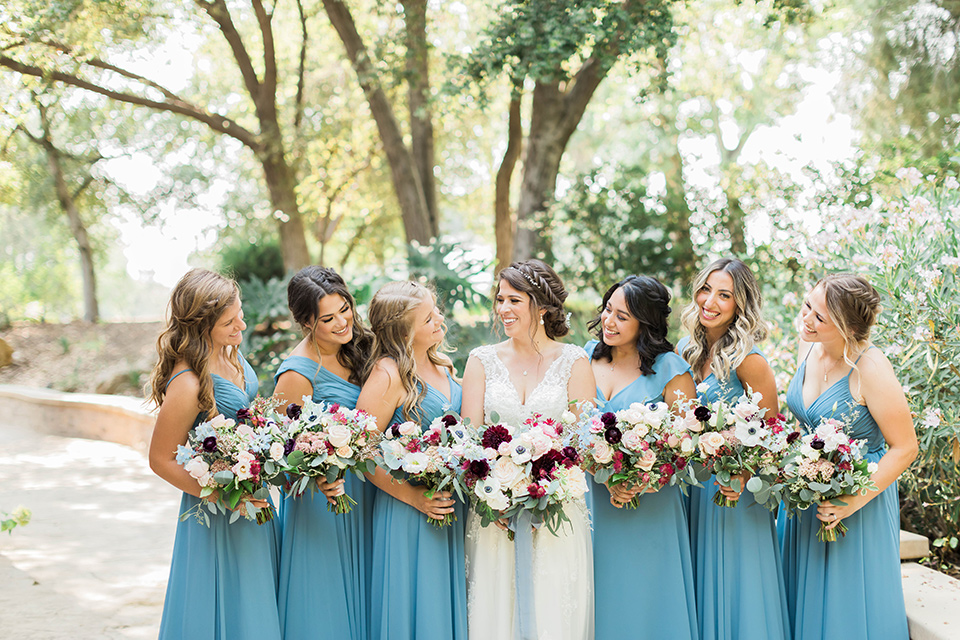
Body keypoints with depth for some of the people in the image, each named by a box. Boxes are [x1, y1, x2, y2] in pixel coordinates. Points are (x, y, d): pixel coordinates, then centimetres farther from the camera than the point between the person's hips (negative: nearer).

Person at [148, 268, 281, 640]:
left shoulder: (228, 352, -2)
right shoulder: (187, 384, -27)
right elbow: (161, 460, -16)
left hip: (251, 495, 8)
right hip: (217, 515, -8)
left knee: (257, 604, 19)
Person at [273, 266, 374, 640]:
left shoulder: (354, 352, 3)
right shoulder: (298, 373, -20)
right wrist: (318, 479, -30)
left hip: (359, 496, 7)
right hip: (321, 502, -7)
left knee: (356, 595, 16)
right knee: (323, 609, 2)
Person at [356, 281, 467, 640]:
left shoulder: (441, 366, 9)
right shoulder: (387, 374, -15)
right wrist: (413, 497, -17)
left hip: (451, 505, 7)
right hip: (407, 509, -7)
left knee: (445, 604, 13)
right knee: (412, 607, 1)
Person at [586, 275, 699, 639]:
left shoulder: (669, 369, -6)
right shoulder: (588, 357, 6)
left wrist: (641, 482, -21)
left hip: (648, 507, -3)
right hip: (592, 501, 4)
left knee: (641, 600, 4)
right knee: (599, 600, 10)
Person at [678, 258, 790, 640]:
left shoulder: (746, 359, -16)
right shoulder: (686, 350, 4)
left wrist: (742, 475, -25)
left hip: (734, 491, -6)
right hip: (693, 485, 6)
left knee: (734, 589, 3)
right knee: (701, 585, 14)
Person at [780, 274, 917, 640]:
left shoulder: (870, 369, -25)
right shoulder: (810, 346, -4)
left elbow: (905, 448, -20)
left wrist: (855, 501, -25)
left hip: (859, 490, -7)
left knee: (849, 606, 6)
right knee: (804, 596, 17)